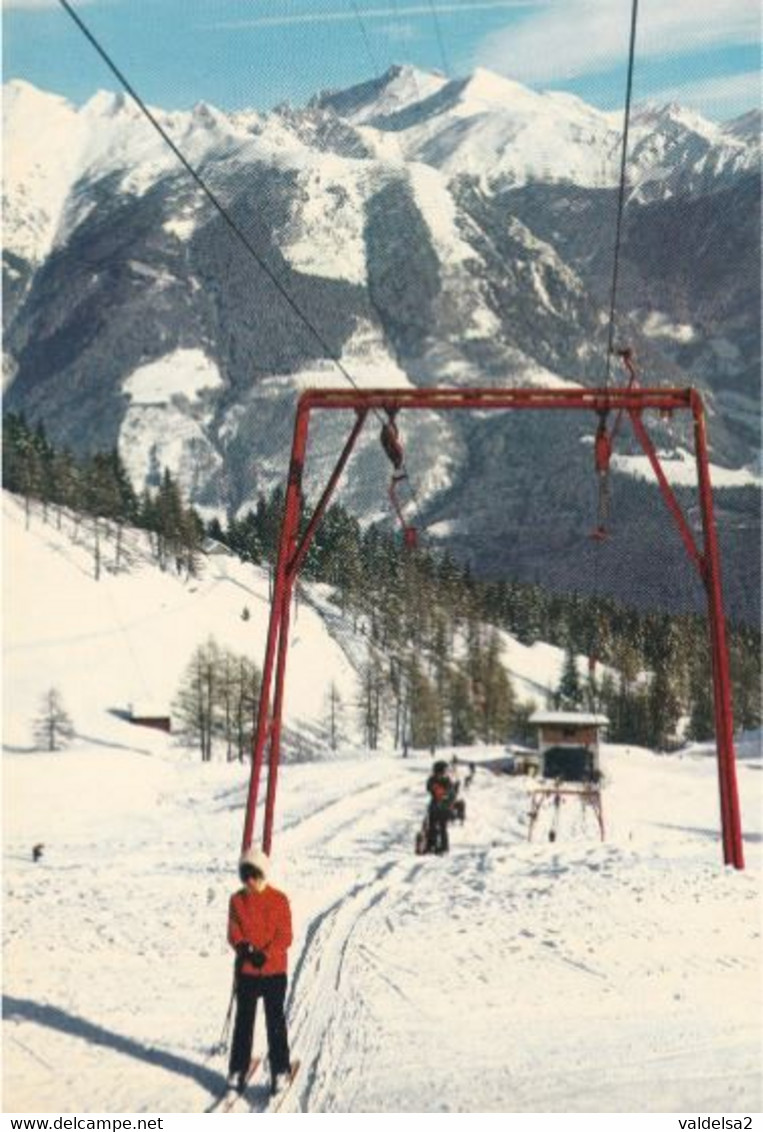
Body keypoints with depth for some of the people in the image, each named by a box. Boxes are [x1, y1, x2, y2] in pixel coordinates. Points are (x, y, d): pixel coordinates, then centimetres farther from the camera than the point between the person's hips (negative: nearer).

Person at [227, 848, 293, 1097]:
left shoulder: (279, 900, -7)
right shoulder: (237, 900, 2)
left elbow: (285, 937, -9)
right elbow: (233, 933, 0)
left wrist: (265, 954, -22)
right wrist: (245, 948, -21)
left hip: (274, 970, -2)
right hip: (245, 971, 3)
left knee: (275, 1022, 4)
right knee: (243, 1021, 10)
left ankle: (280, 1071, 12)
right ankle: (238, 1070, 20)